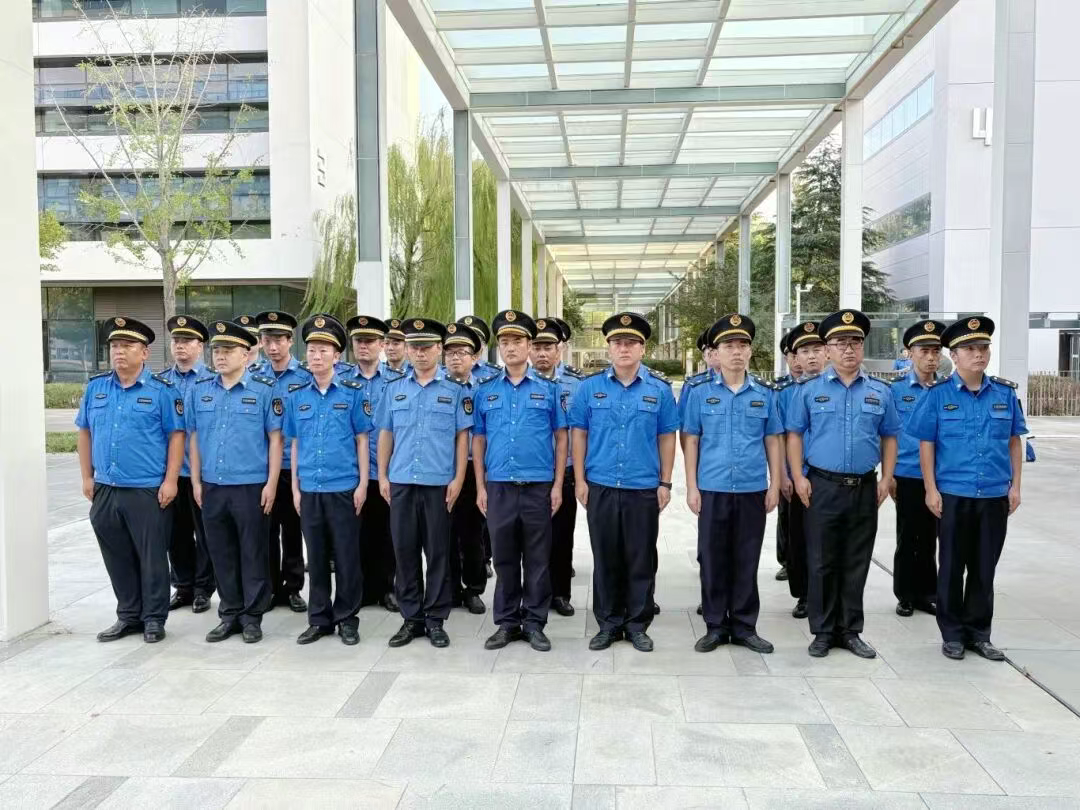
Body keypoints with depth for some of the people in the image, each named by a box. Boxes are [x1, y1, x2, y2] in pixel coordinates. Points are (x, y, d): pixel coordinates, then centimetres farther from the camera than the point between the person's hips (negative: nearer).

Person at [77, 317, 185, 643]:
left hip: (148, 491, -5)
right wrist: (87, 477, 9)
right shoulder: (95, 387, 8)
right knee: (117, 559, 14)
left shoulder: (162, 390, -6)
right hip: (105, 490, 5)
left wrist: (170, 481, -12)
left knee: (152, 558, 4)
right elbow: (85, 432, 14)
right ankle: (129, 615, 28)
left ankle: (154, 618, 18)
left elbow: (176, 436, -7)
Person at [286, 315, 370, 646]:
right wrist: (295, 487, 7)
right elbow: (295, 444, 11)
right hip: (309, 489, 3)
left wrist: (363, 484, -5)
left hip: (344, 488, -3)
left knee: (346, 556, 4)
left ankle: (347, 619, 17)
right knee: (316, 557, 11)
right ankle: (319, 619, 23)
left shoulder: (353, 393, -2)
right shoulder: (297, 397, 7)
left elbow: (362, 440, -1)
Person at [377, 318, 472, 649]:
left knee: (438, 553, 4)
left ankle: (435, 619, 16)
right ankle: (411, 618, 19)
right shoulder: (394, 389, 10)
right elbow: (385, 434, 12)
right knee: (404, 551, 7)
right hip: (401, 483, 3)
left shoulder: (455, 390, 2)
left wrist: (458, 478, -6)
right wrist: (382, 476, 6)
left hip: (438, 484, -3)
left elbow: (462, 437, 0)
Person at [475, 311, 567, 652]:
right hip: (498, 488, 1)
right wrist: (480, 487, 3)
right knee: (504, 559, 10)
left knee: (537, 560, 6)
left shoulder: (548, 389, 4)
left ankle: (535, 623, 18)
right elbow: (478, 440, 8)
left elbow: (561, 438, 4)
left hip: (538, 487, -1)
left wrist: (558, 485, -2)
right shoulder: (485, 391, 8)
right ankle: (506, 623, 22)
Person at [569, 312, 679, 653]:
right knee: (605, 558, 9)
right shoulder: (590, 386, 2)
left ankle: (637, 624, 21)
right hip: (600, 487, 0)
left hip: (644, 489, 0)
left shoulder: (660, 389, 2)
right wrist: (580, 480, 0)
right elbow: (579, 434, 4)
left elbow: (667, 438, 5)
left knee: (641, 559, 7)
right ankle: (608, 624, 22)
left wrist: (665, 483, 1)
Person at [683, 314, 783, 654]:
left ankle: (744, 626, 21)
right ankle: (715, 626, 19)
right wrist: (691, 487, -3)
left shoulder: (765, 393, 6)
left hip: (753, 490, 1)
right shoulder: (700, 392, 1)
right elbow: (691, 441, 2)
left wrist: (774, 486, 3)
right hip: (712, 490, -1)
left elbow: (772, 441, 8)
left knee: (746, 560, 9)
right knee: (713, 559, 6)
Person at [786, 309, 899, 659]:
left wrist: (886, 479, 3)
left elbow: (889, 437, 12)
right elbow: (795, 434, 2)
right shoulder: (809, 389, 1)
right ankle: (823, 632, 16)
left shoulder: (881, 391, 7)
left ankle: (850, 631, 22)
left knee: (856, 564, 10)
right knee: (821, 563, 4)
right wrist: (799, 477, -6)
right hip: (822, 486, -2)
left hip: (865, 488, 2)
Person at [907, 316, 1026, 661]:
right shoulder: (938, 395, -4)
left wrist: (1015, 485, 5)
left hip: (995, 496, 3)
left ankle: (979, 634, 25)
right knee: (952, 567, 7)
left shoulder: (1005, 393, 4)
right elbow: (926, 444, -3)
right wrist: (931, 490, -7)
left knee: (985, 568, 11)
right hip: (953, 495, -2)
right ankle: (952, 634, 20)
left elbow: (1014, 441, 10)